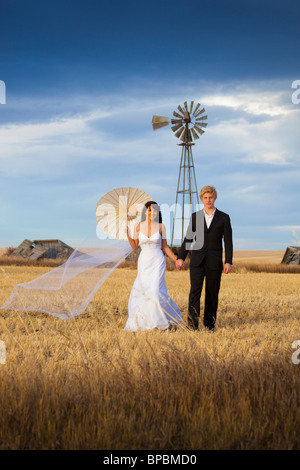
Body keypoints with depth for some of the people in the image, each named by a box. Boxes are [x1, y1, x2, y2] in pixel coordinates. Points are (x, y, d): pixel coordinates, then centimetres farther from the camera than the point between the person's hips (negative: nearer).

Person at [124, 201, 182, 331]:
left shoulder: (161, 226, 0)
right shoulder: (138, 226, 3)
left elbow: (164, 247, 7)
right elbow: (134, 246, 5)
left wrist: (176, 259, 0)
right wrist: (127, 233, -6)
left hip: (157, 262, -2)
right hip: (143, 262, 3)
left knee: (156, 290, -16)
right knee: (140, 291, 4)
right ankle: (141, 321, 21)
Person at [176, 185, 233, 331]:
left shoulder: (224, 218, 3)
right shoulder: (195, 216, 9)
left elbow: (228, 241, 1)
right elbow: (188, 238, 10)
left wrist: (228, 262, -7)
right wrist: (180, 257, 3)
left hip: (214, 262, -1)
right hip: (197, 260, 1)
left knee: (212, 292, 5)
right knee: (195, 289, -12)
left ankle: (210, 323, 17)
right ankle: (193, 322, -13)